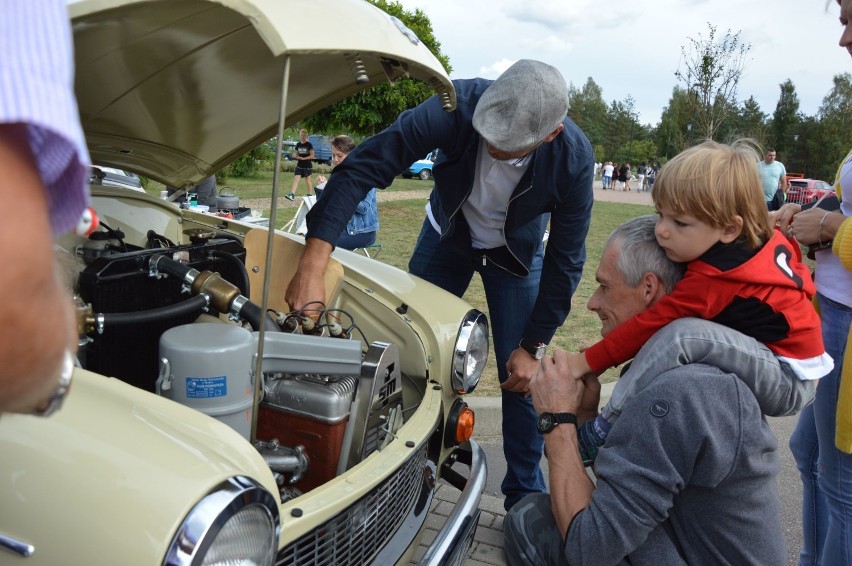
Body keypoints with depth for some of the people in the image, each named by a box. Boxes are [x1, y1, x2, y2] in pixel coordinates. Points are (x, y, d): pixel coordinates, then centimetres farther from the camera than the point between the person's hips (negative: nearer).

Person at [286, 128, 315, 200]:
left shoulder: (309, 145, -8)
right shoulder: (298, 144, 8)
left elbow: (312, 156, -12)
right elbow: (296, 154, 16)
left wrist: (303, 158, -20)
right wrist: (296, 156, -8)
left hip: (307, 166, -4)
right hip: (299, 165, 4)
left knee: (308, 180, 8)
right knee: (296, 178, -8)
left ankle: (309, 194, 22)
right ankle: (292, 194, -17)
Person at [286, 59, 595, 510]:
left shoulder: (574, 159, -31)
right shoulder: (458, 106, -35)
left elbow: (564, 259, -19)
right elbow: (362, 167, -37)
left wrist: (533, 346, -17)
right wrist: (313, 264, -47)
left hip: (517, 253, 0)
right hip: (447, 236, 1)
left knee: (521, 378, -2)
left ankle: (525, 495, 20)